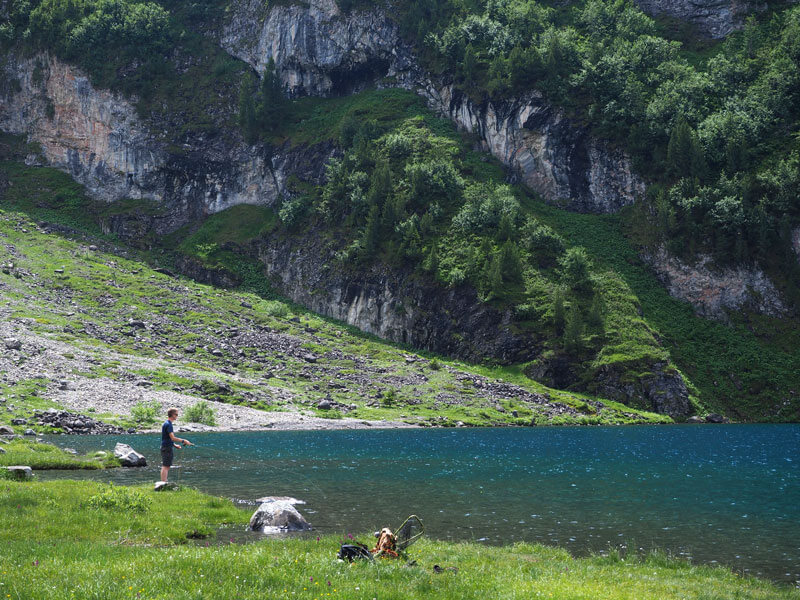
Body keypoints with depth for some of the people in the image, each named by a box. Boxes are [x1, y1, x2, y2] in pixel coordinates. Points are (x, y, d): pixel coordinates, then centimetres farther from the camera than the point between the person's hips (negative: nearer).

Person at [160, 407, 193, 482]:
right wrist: (184, 441, -18)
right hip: (167, 448, -10)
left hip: (166, 447, 10)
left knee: (166, 466, 11)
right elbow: (172, 438, -21)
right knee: (165, 466, -10)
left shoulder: (167, 423, 16)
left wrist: (175, 445, 17)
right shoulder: (168, 424, -15)